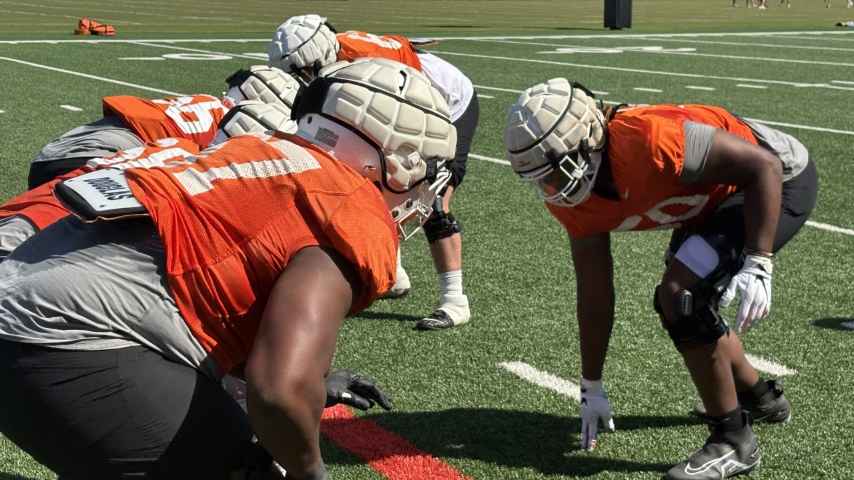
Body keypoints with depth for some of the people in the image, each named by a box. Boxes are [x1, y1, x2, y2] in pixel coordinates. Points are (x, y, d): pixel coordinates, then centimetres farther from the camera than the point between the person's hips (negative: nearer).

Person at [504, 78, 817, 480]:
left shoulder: (646, 140, -37)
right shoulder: (571, 196, -11)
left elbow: (764, 165, -29)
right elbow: (594, 295, 0)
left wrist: (757, 265, -35)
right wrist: (591, 387, 7)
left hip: (778, 180, -9)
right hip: (712, 201, 9)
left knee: (679, 296, -22)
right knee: (684, 310, 19)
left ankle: (733, 440, -7)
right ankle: (761, 399, 45)